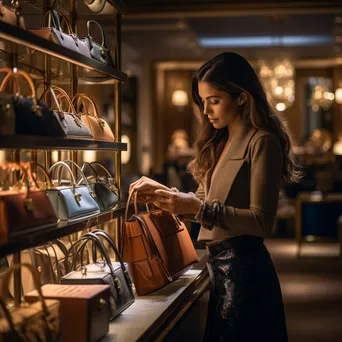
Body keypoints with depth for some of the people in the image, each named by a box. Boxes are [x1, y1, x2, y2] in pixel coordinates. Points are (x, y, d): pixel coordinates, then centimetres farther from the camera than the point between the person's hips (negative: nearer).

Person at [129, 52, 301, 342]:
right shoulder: (220, 143, 13)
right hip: (219, 263, 8)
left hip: (243, 266, -8)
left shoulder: (262, 142, -11)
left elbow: (262, 222, -17)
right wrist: (161, 192, 6)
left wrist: (200, 208, -22)